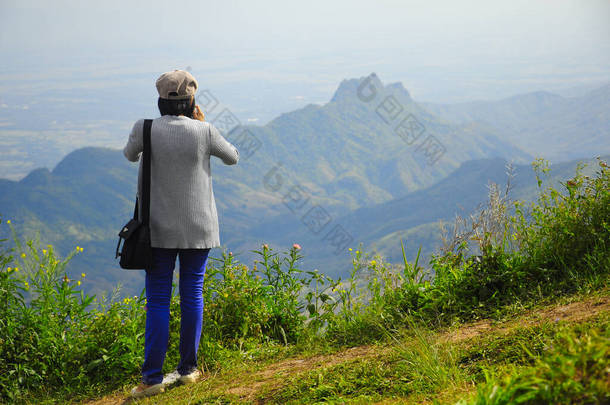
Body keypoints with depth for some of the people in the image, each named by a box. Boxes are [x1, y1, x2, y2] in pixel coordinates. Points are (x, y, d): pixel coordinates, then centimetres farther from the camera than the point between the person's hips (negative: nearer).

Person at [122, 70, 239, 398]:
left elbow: (130, 155, 12)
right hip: (198, 228, 0)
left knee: (157, 300, 3)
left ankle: (153, 377, 0)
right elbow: (233, 157, 8)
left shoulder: (146, 129, -10)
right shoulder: (203, 131, -10)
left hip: (160, 229, 0)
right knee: (192, 294, 12)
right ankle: (188, 368, 20)